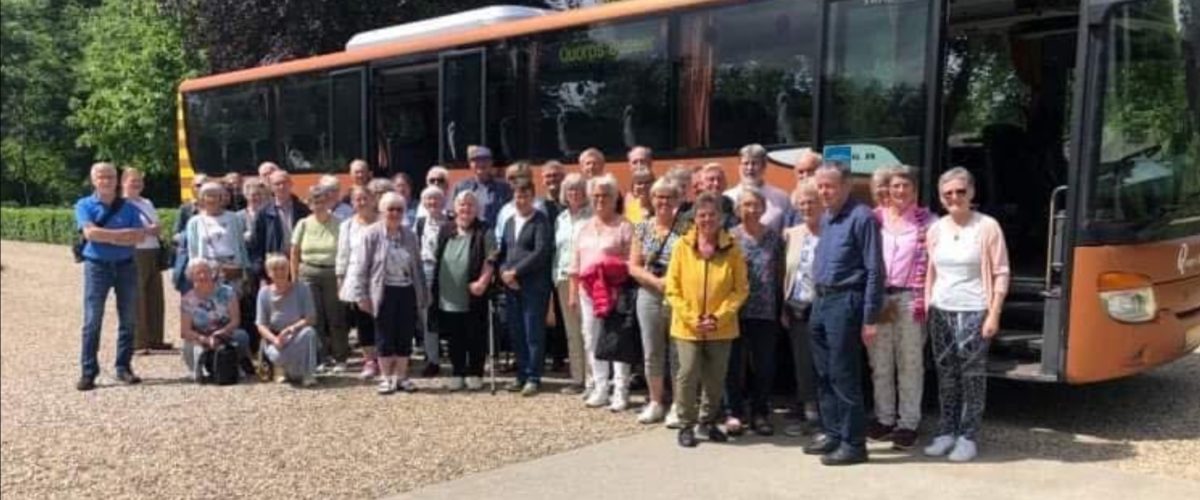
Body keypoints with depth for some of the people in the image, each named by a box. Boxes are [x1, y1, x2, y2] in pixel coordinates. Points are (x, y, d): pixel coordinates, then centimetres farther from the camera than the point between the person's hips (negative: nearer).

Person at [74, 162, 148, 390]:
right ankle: (88, 372, 1)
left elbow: (140, 236, -5)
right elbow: (90, 232, -14)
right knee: (92, 321, -3)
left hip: (126, 266, 3)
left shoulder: (128, 207, 7)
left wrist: (105, 236, -14)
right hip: (97, 266, -2)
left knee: (128, 320, 5)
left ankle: (124, 367, 14)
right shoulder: (85, 205, 1)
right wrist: (124, 235, -13)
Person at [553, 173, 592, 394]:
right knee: (572, 332, 10)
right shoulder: (561, 218, 17)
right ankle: (577, 379, 17)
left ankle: (591, 380, -4)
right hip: (564, 278, 6)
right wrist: (556, 276, 13)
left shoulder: (592, 216, -3)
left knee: (587, 330, -9)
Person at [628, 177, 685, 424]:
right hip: (649, 297, 3)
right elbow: (633, 266, 3)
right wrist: (656, 281, -13)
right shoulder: (642, 227, 5)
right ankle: (655, 402, 23)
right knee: (652, 353, 10)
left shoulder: (685, 229, -2)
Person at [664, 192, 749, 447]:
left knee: (716, 378, 10)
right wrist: (692, 318, -11)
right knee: (688, 375, -5)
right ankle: (686, 425, 13)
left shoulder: (732, 249, -3)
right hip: (687, 326, -1)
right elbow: (673, 289, -4)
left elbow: (741, 289, -2)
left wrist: (719, 317, -12)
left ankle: (708, 421, 31)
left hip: (722, 328, 1)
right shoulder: (682, 246, -5)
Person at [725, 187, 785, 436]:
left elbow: (780, 273, 7)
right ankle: (735, 413, 16)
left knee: (765, 365, 7)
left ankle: (760, 413, 20)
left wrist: (782, 306, 4)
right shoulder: (730, 237, 0)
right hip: (737, 310, -1)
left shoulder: (774, 237, 4)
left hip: (766, 312, 2)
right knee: (735, 364, 5)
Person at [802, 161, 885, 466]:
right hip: (821, 301, 8)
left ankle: (853, 443, 6)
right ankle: (831, 433, 26)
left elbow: (874, 271, -14)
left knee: (843, 376, -4)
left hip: (844, 301, -8)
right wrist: (818, 299, 14)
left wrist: (870, 318, -16)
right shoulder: (825, 219, 14)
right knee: (824, 374, 14)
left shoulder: (862, 218, -12)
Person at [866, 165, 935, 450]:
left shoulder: (926, 221, 1)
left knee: (910, 364, 3)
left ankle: (908, 424, 10)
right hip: (878, 298, 3)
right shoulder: (876, 218, 8)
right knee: (880, 363, 10)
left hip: (909, 299, -3)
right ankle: (884, 419, 21)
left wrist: (923, 301, -11)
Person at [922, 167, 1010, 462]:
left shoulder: (987, 227, -6)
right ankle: (947, 432, 19)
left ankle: (968, 437, 7)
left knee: (972, 377, -1)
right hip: (941, 311, 4)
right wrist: (927, 309, 8)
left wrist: (994, 314, -10)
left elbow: (1001, 274, -5)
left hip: (974, 312, -4)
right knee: (946, 376, 10)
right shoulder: (936, 229, 7)